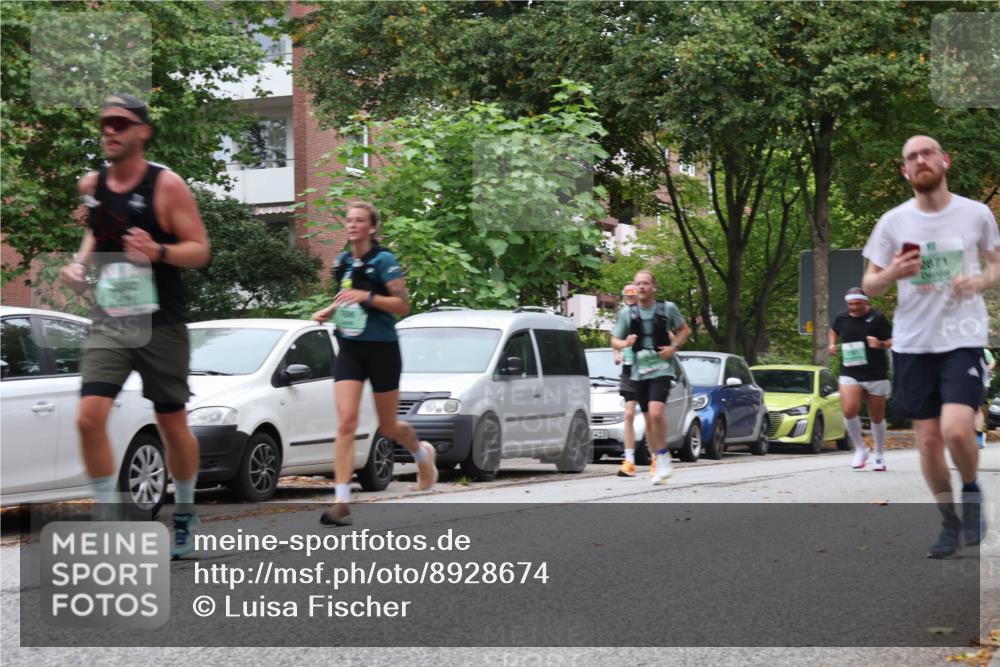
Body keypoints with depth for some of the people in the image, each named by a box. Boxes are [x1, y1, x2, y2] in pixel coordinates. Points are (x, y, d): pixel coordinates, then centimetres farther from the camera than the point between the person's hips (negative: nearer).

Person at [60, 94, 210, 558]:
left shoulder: (167, 185, -9)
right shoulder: (91, 184, 5)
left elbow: (200, 250, -9)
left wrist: (158, 252, -28)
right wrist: (81, 261, 5)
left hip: (160, 324, -3)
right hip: (109, 323, 3)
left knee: (173, 425, 7)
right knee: (89, 417, -13)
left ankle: (185, 515, 30)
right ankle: (110, 522, -1)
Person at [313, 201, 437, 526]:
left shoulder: (383, 261, -9)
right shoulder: (342, 262, 9)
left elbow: (403, 305, -14)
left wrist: (366, 296, -24)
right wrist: (329, 310, 6)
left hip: (381, 349, -4)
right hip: (350, 349, 4)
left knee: (387, 426, 9)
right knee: (346, 423, -11)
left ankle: (422, 452, 44)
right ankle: (342, 503, -16)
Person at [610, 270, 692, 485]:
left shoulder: (667, 308, 0)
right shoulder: (626, 313, 3)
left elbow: (685, 330, 13)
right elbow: (614, 341, 7)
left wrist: (674, 346, -5)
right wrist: (624, 344, -15)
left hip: (662, 368, -3)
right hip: (639, 371, 3)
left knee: (656, 413, -23)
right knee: (648, 419, 8)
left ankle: (663, 456, -8)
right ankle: (660, 462, 20)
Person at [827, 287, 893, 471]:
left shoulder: (877, 318, -6)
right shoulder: (842, 318, 5)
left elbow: (892, 341, -4)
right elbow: (834, 331, 28)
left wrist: (881, 344, -24)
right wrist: (832, 344, 10)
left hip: (875, 375, -2)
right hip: (849, 374, 2)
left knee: (877, 416, 8)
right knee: (849, 409, -20)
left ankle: (879, 455, 26)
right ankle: (860, 449, 0)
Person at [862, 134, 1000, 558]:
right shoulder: (893, 222, 1)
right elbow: (869, 287, 6)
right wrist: (893, 274, -17)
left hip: (963, 337, -2)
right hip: (912, 343, 2)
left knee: (956, 429, -20)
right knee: (928, 438, 4)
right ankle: (950, 521, 22)